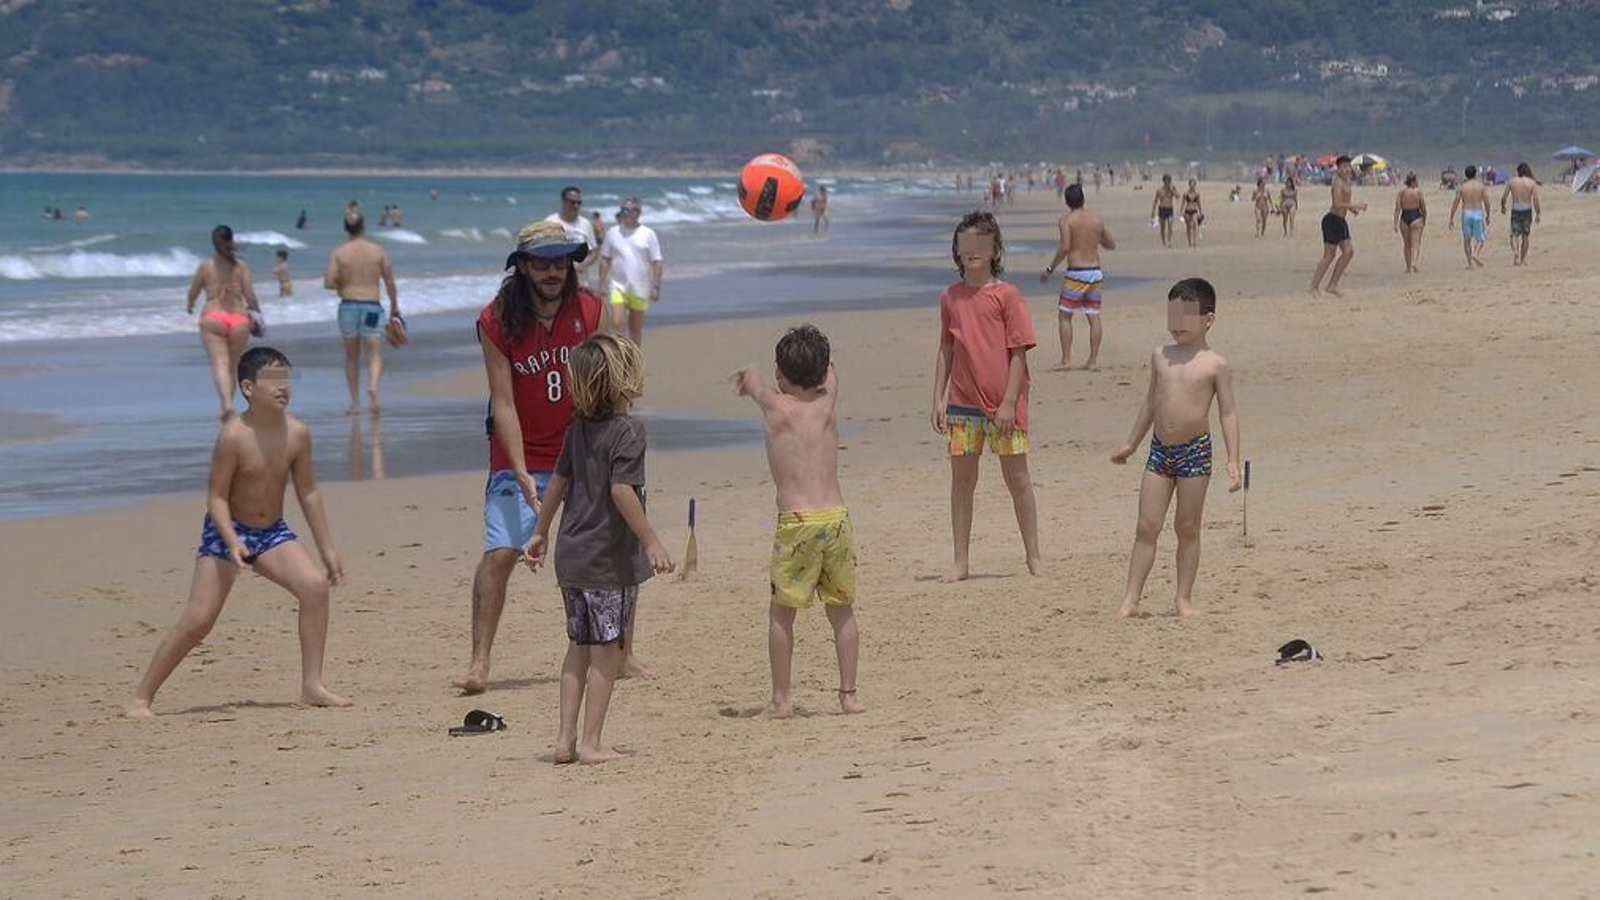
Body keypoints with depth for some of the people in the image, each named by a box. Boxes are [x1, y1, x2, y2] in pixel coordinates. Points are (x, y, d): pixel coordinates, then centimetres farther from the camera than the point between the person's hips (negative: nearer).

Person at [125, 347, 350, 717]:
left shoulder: (296, 433, -8)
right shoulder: (234, 437, -21)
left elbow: (307, 493, 3)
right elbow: (216, 497, -17)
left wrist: (327, 549, 5)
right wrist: (233, 543, -32)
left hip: (272, 532, 4)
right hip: (227, 532, -4)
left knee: (316, 586, -18)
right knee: (198, 620, -11)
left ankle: (312, 686, -10)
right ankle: (141, 698, -1)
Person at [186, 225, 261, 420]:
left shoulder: (205, 266, 3)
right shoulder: (240, 266, 4)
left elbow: (193, 293, 13)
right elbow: (250, 295, -1)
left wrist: (189, 306, 35)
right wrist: (256, 309, 20)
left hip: (213, 318, -2)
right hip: (238, 318, 2)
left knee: (220, 364, -12)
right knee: (233, 366, 15)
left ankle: (227, 403, -33)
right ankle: (227, 403, 19)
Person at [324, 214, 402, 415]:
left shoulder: (338, 253, -2)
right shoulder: (378, 251, 0)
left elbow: (328, 283, -8)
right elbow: (390, 282, 4)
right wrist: (394, 306, 17)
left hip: (348, 306, 1)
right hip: (372, 306, -1)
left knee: (352, 357, 13)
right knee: (375, 355, 0)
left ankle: (354, 403, 15)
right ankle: (373, 387, -29)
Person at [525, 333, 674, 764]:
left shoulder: (578, 429, 8)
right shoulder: (627, 430, -15)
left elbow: (558, 480, 15)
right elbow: (622, 491, -23)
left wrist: (541, 532, 25)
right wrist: (652, 542, -20)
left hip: (571, 554, 7)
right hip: (610, 559, -7)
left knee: (579, 647, 15)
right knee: (606, 652, 1)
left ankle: (566, 738, 15)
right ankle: (590, 743, 2)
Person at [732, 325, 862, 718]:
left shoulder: (775, 405, -2)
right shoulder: (827, 402, 6)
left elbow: (749, 376, 21)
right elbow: (829, 370, 29)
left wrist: (749, 378, 44)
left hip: (796, 523, -3)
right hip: (836, 518, 3)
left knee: (781, 612, 9)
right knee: (842, 609, 15)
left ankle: (781, 699, 8)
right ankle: (849, 693, 17)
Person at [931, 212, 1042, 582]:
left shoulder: (1006, 295, -6)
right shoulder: (951, 297, 7)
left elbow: (1019, 352, -7)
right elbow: (946, 351, 12)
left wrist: (1009, 402, -12)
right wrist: (938, 398, 6)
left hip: (1002, 402, -4)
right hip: (963, 402, 4)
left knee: (1016, 476, 3)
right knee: (961, 479, 5)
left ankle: (1033, 555, 12)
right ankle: (960, 562, 10)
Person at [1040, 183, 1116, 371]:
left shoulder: (1067, 220, -7)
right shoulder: (1098, 220, 7)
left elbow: (1065, 247, -18)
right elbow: (1112, 245, 16)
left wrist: (1050, 268, -9)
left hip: (1076, 273, -5)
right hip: (1095, 272, 5)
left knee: (1064, 315, 5)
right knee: (1093, 317, 9)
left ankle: (1066, 360, 0)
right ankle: (1093, 360, 8)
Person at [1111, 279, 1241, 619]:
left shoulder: (1214, 364, -5)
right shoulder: (1161, 357, 9)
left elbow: (1228, 413, -4)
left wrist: (1233, 460, -11)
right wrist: (1131, 444, 23)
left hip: (1195, 450, -4)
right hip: (1160, 449, 4)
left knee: (1187, 527, 4)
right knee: (1146, 527, 1)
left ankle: (1183, 597, 13)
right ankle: (1131, 598, 1)